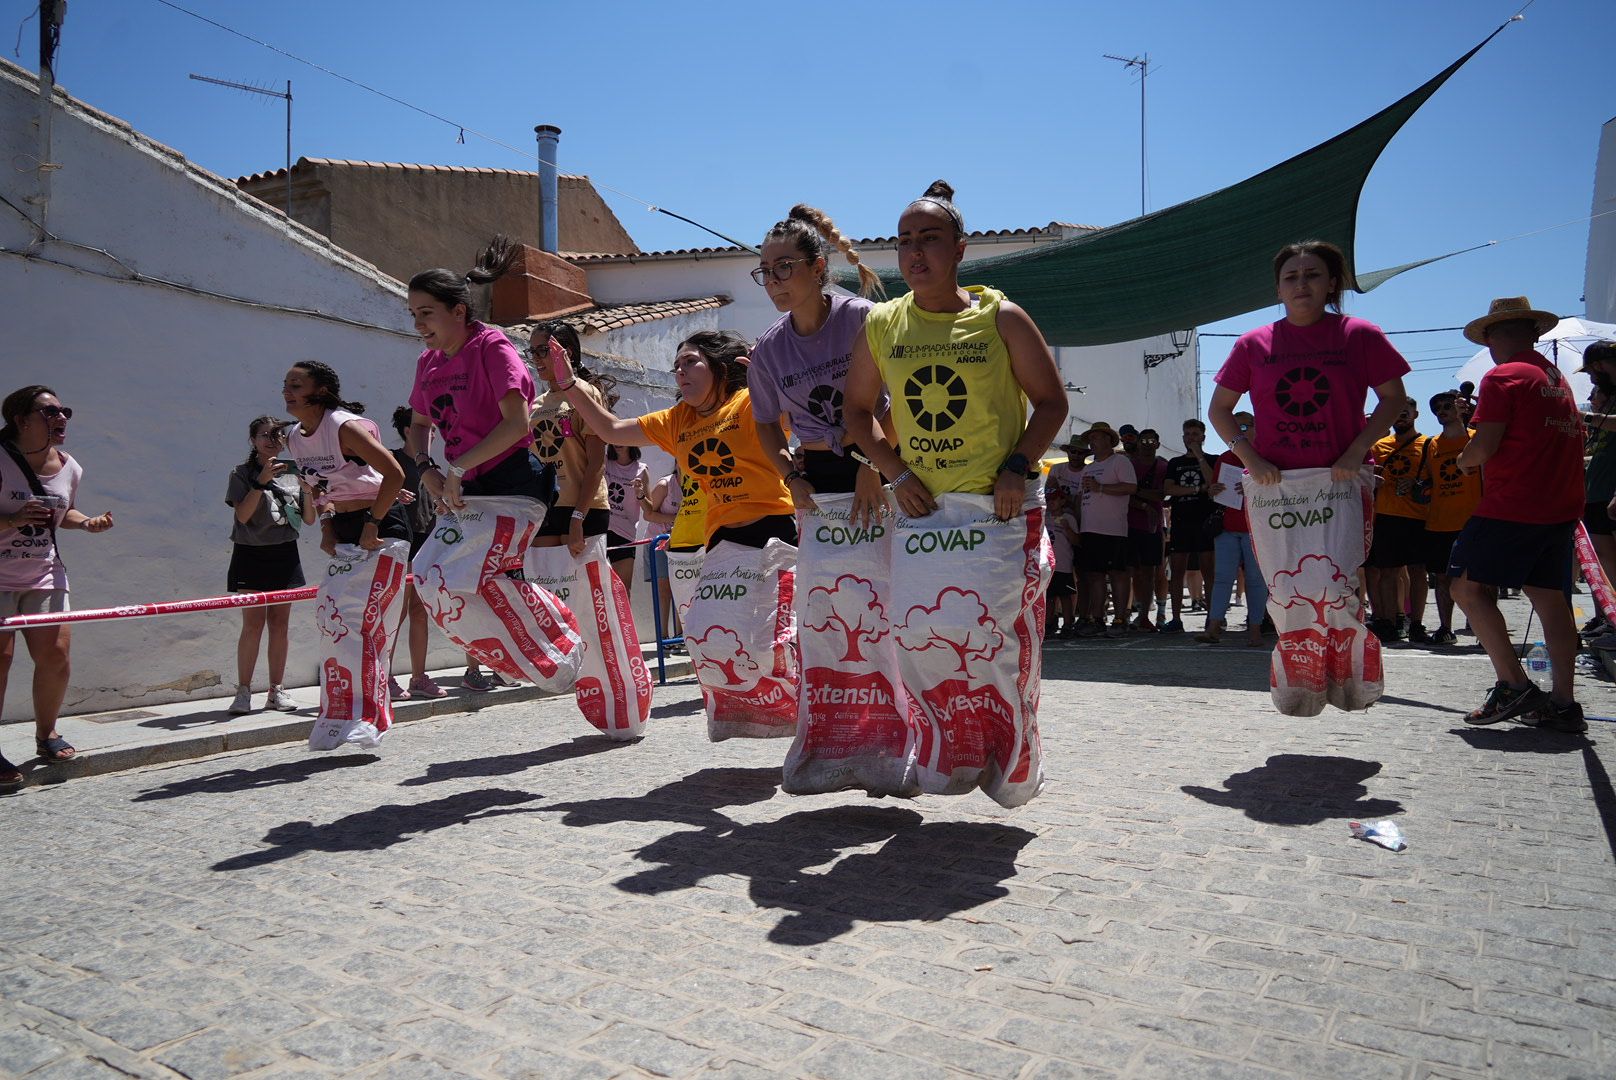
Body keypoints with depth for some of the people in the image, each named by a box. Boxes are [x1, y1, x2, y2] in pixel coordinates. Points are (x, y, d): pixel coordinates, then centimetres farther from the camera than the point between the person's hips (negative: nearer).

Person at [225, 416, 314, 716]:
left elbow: (309, 520, 8)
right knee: (253, 623, -7)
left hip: (285, 554, 3)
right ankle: (243, 691, 0)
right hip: (251, 554, -3)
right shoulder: (242, 473, 0)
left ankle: (277, 690, 11)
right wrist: (261, 481, -21)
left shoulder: (293, 472, 9)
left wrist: (308, 490, -8)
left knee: (280, 623, 4)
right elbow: (242, 514, -13)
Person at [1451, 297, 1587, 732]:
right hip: (1561, 506, 8)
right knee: (1549, 596, 9)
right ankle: (1564, 702, 8)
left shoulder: (1502, 377, -7)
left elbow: (1486, 444, -15)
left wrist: (1464, 460, 6)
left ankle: (1513, 685, -10)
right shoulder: (1560, 381, 18)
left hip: (1512, 506, -8)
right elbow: (1574, 439, 23)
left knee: (1468, 586, -4)